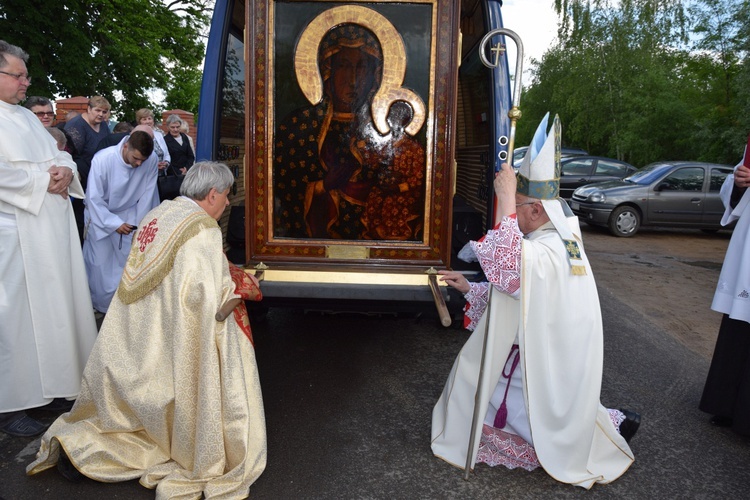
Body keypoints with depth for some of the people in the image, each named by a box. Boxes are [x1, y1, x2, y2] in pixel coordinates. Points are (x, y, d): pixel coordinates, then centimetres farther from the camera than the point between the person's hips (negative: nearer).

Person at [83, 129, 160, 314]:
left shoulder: (151, 160, -22)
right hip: (101, 216, -2)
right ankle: (100, 305, 23)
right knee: (100, 264, 2)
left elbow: (147, 194, -11)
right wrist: (114, 224, -25)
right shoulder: (102, 159, -27)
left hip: (130, 215, 2)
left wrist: (139, 224, -8)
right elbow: (94, 199, -20)